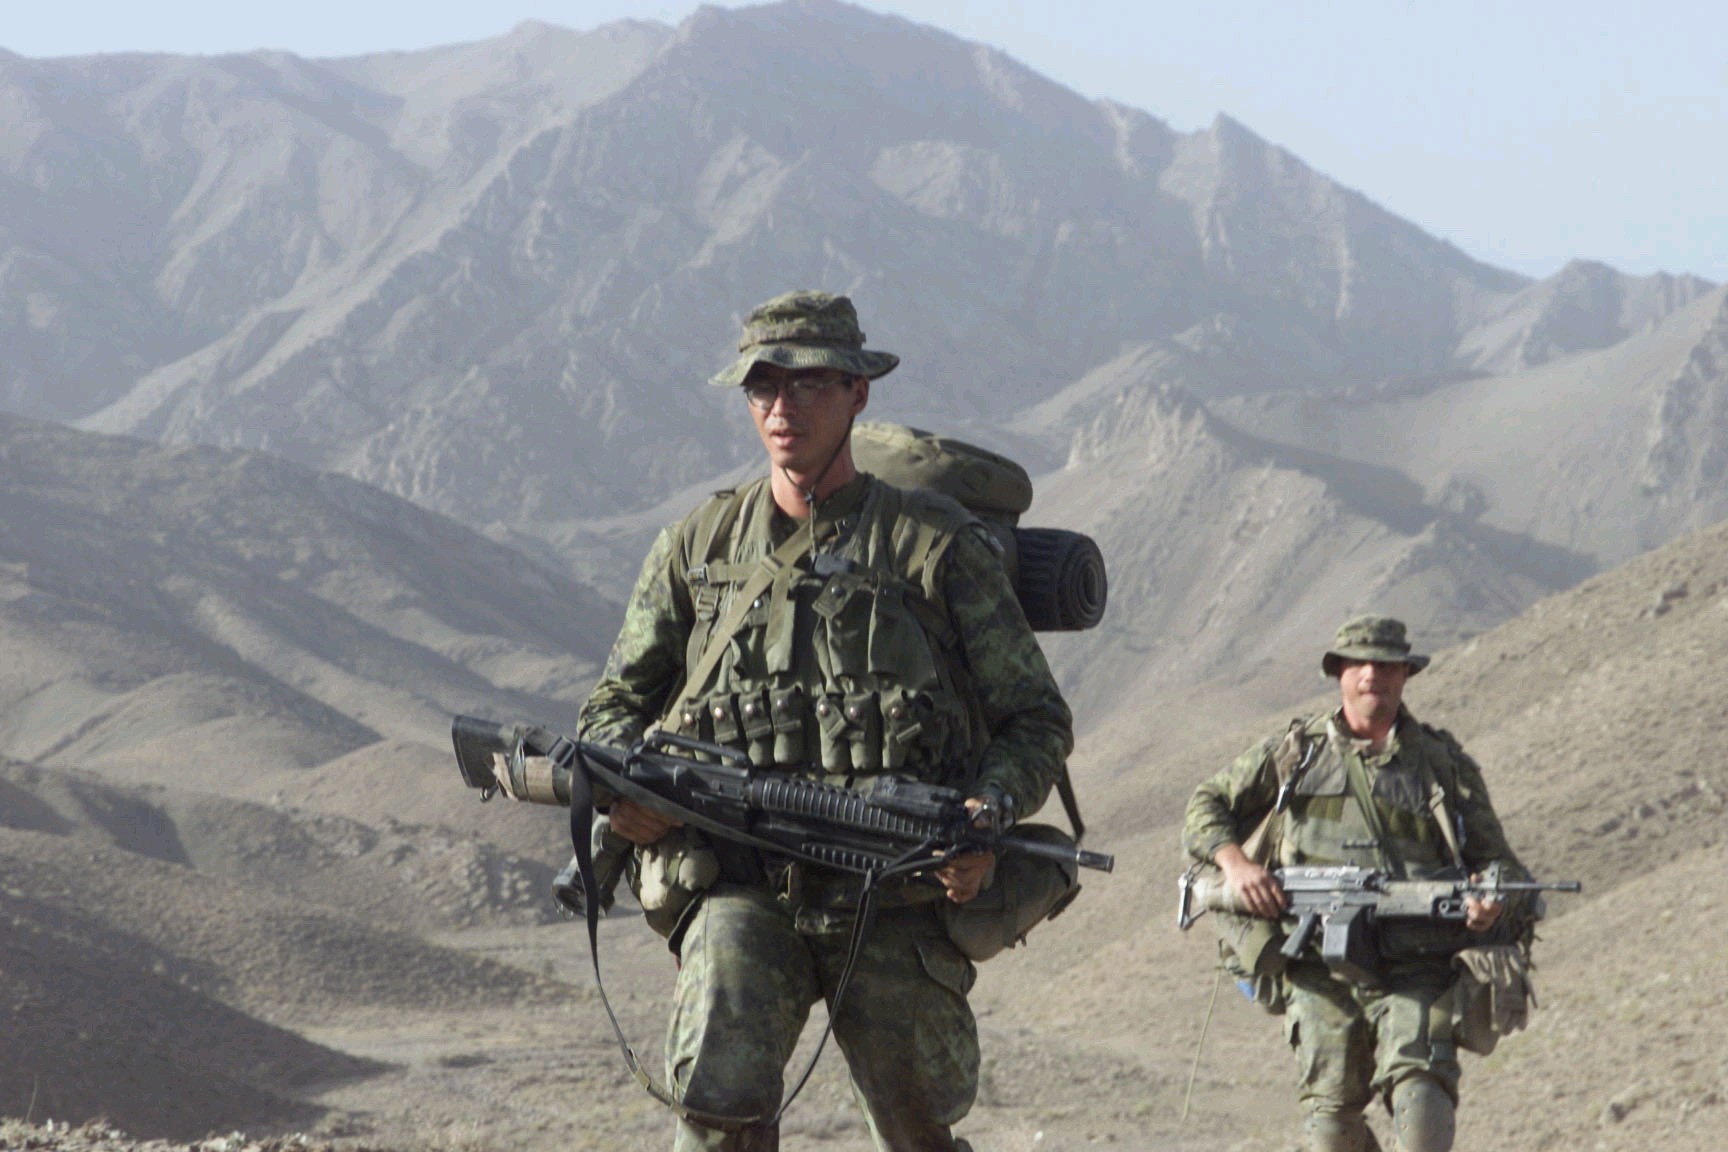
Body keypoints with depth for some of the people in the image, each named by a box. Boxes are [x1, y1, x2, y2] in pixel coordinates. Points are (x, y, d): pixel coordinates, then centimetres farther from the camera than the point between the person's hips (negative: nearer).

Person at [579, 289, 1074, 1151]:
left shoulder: (935, 545, 4)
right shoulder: (699, 545, 12)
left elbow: (1038, 720, 6)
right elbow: (618, 702, 20)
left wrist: (990, 813, -15)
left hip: (896, 897, -1)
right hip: (741, 883, 1)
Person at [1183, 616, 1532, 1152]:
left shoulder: (1444, 763, 12)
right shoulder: (1295, 752, 14)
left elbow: (1498, 860, 14)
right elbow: (1206, 807, 18)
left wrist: (1493, 900, -11)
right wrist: (1235, 861, -3)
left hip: (1416, 972, -1)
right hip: (1321, 973, 1)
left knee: (1420, 1092, -22)